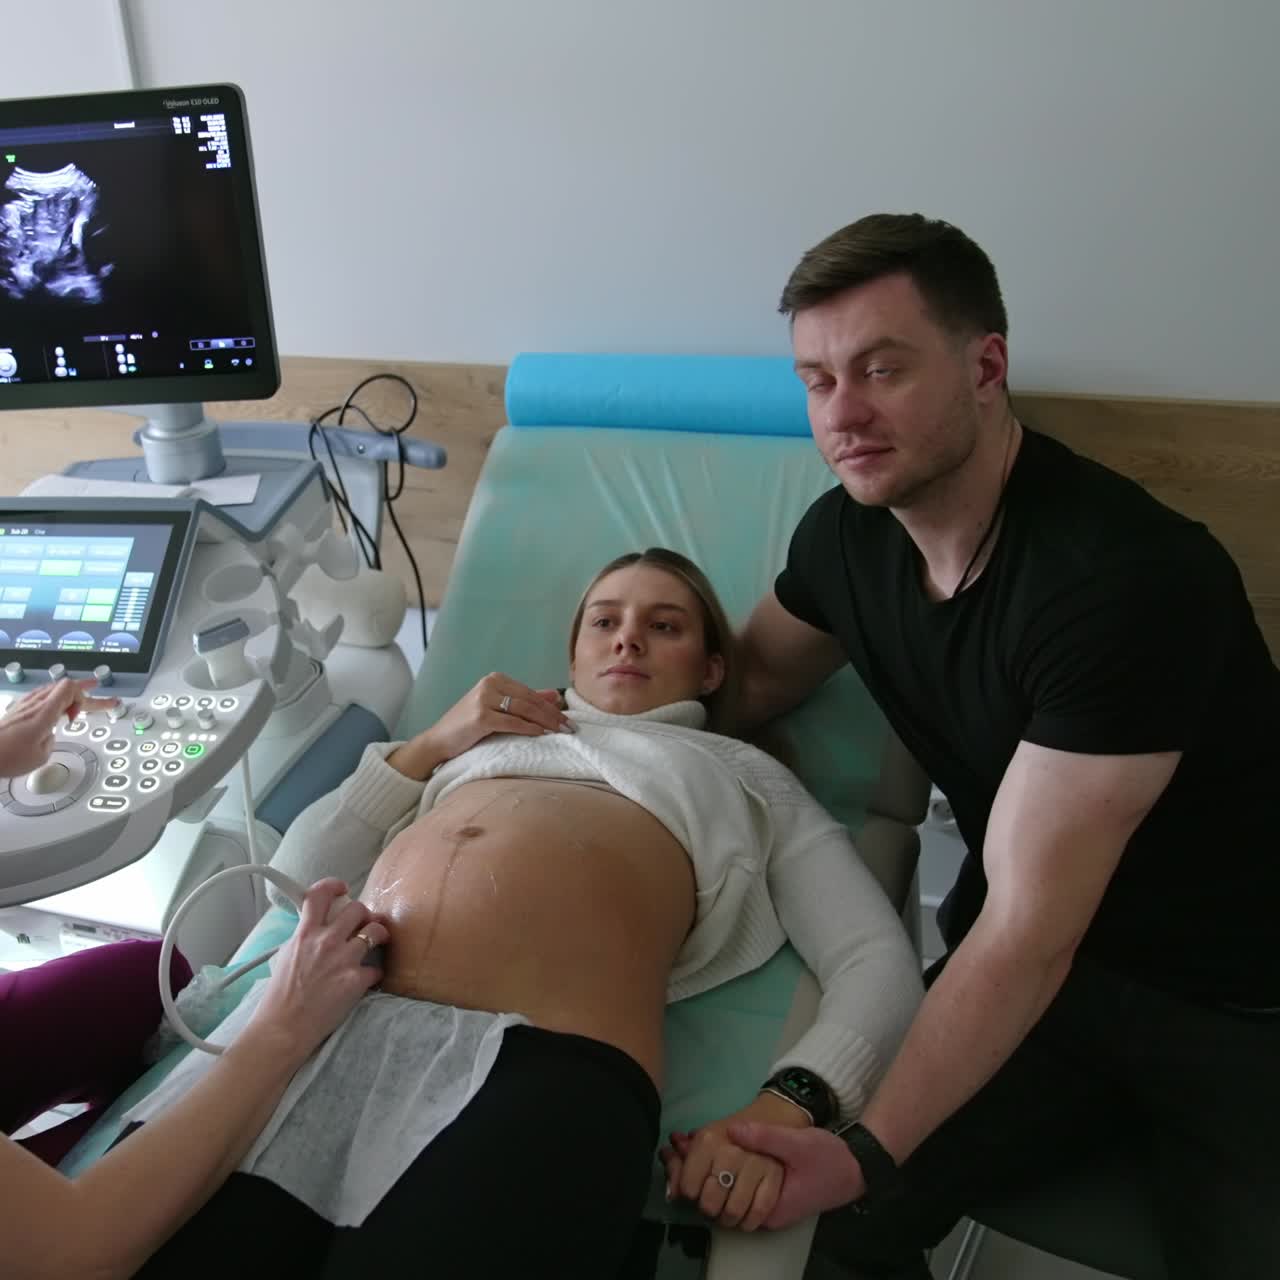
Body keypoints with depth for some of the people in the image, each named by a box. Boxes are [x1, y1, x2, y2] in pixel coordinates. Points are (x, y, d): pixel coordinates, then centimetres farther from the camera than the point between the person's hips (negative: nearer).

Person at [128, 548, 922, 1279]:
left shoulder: (749, 778, 24)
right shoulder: (485, 731, 31)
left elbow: (879, 962, 12)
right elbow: (298, 874, 27)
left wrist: (789, 1104, -7)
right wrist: (426, 747, 15)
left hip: (547, 1065, -3)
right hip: (326, 1022, 4)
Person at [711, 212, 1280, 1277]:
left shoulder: (1126, 578, -27)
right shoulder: (847, 531, -7)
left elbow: (1029, 933, -28)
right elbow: (752, 681, 10)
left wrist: (869, 1149, -33)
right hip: (1028, 965, 4)